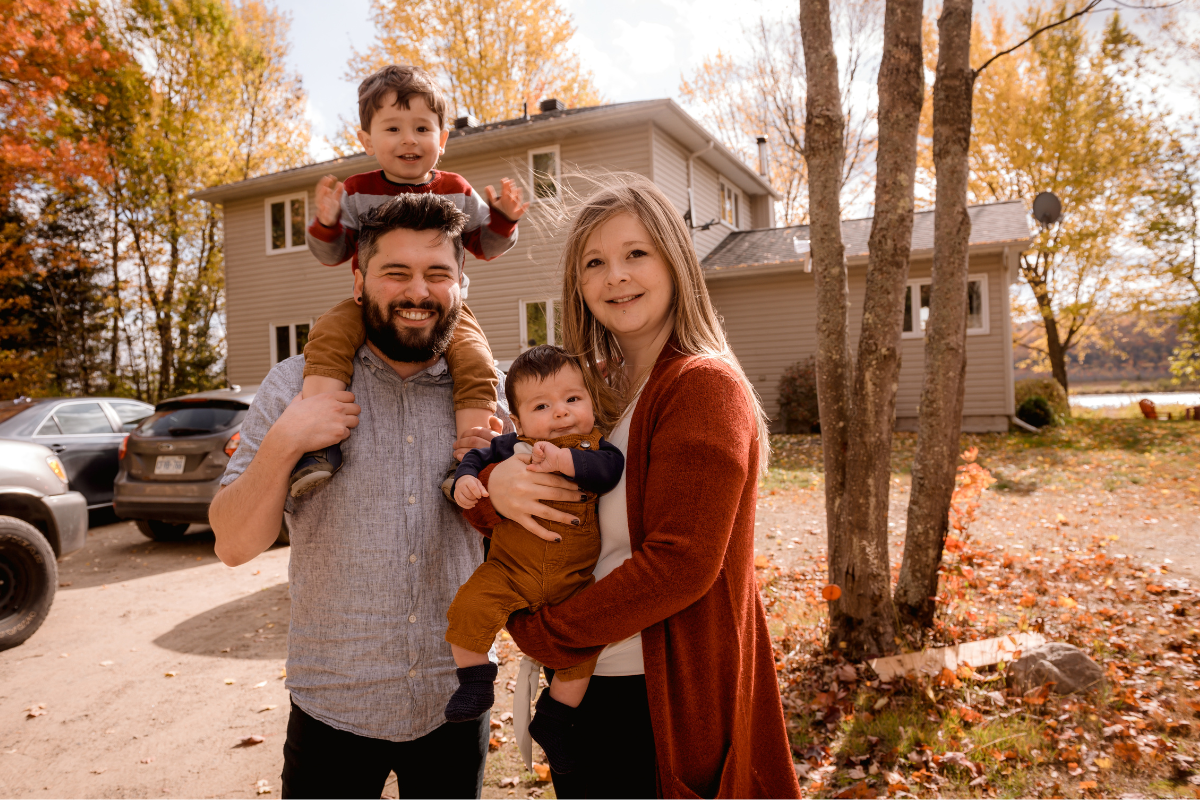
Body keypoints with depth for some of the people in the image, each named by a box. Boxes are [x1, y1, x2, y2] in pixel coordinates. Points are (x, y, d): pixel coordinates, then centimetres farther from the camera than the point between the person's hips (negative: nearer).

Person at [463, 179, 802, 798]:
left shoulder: (705, 386, -16)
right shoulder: (593, 389, 6)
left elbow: (681, 563, -23)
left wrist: (543, 632, -15)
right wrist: (493, 484, -16)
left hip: (669, 702, -6)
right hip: (582, 683, 7)